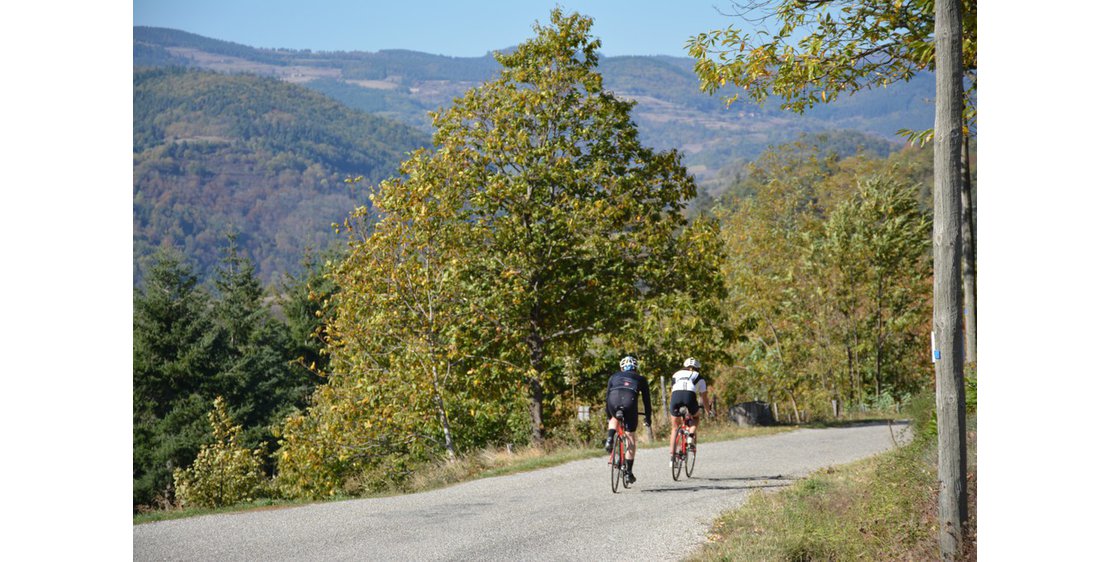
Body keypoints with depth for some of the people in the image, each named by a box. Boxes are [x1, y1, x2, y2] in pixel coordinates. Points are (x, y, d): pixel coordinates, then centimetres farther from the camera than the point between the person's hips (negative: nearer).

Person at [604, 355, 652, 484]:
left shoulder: (615, 376, 34)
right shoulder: (640, 379, 31)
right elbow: (647, 400, 31)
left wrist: (608, 415, 42)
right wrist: (648, 419, 39)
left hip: (613, 400, 2)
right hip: (629, 401, -2)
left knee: (614, 419, 39)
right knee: (631, 438, 12)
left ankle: (609, 440, 11)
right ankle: (629, 472, 8)